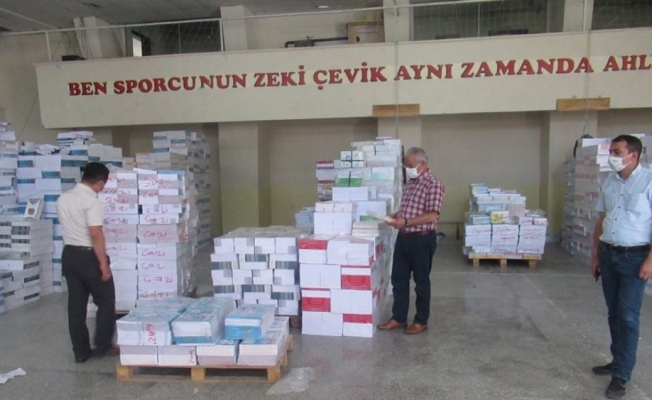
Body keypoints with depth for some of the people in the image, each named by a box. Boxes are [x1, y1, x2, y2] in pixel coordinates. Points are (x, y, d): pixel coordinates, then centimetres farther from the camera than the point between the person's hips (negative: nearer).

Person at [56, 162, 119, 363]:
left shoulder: (63, 199, 7)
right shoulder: (91, 201, -19)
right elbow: (96, 235, -23)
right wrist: (103, 264, -19)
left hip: (69, 254, 8)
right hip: (88, 256, -8)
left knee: (76, 304, 12)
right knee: (106, 302, 9)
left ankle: (81, 351, 19)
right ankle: (103, 345, 16)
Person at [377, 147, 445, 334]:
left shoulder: (433, 184, -14)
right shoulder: (410, 183, 13)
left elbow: (432, 215, -21)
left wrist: (405, 222, -26)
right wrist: (396, 216, 3)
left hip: (422, 239, -8)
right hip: (403, 237, 8)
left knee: (421, 281, 5)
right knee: (398, 278, 11)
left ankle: (421, 321, 20)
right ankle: (398, 318, 23)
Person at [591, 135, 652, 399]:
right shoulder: (609, 183, 7)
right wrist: (595, 255, 13)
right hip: (608, 254, 6)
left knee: (628, 317, -1)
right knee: (613, 313, 15)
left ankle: (621, 375, 8)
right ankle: (618, 360, 30)